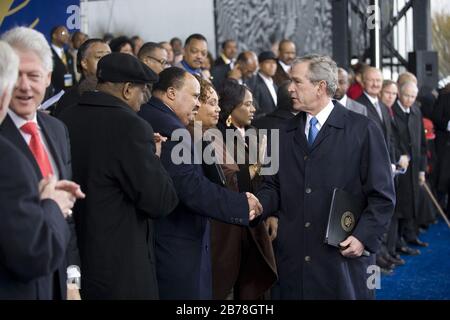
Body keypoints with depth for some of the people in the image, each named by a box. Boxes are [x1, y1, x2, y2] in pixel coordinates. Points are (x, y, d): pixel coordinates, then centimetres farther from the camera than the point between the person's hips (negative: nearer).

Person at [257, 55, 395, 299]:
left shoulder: (362, 130, -3)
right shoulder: (286, 133, 11)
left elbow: (382, 195, -3)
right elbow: (274, 186, 13)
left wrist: (364, 237, -12)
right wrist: (257, 205, -7)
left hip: (343, 259, -3)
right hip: (291, 259, 4)